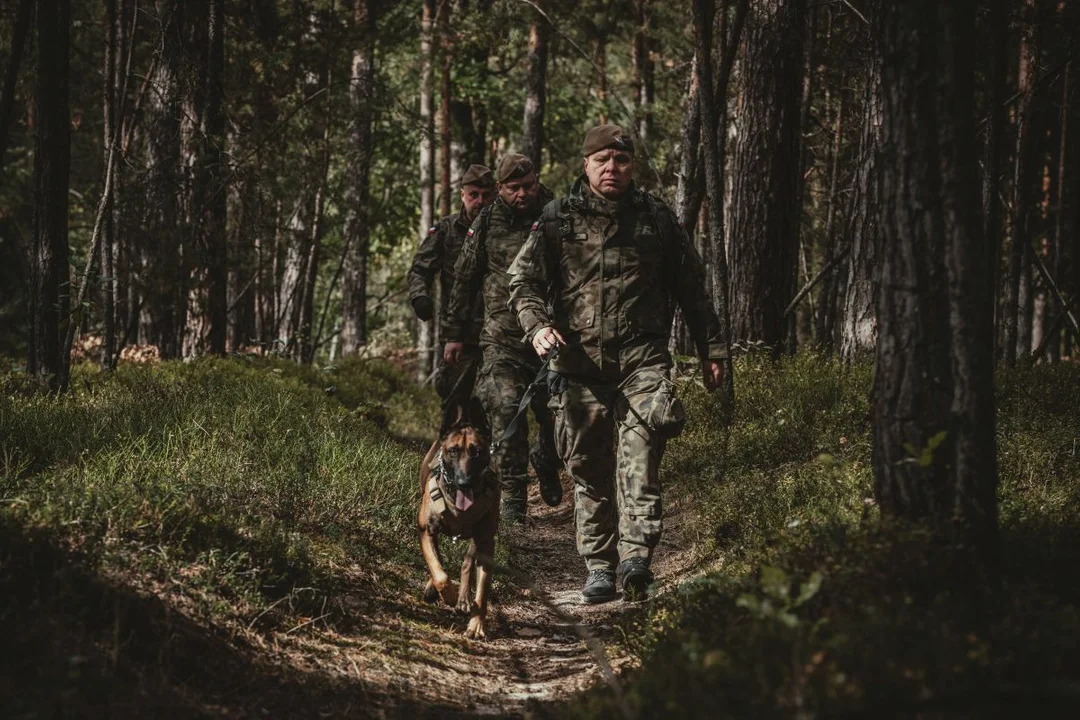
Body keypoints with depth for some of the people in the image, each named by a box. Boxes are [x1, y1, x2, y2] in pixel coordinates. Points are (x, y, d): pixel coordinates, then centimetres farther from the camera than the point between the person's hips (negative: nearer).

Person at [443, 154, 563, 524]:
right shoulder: (487, 225, 4)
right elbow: (464, 281, 11)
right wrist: (453, 333, 12)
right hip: (503, 337, 0)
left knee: (557, 414, 6)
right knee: (506, 412, -13)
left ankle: (545, 463, 38)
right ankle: (513, 494, -5)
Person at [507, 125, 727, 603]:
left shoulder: (656, 219, 11)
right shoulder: (558, 219, 7)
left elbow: (692, 290, 18)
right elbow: (523, 280, 3)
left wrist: (711, 350, 17)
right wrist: (537, 325, -16)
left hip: (643, 359, -1)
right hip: (579, 363, 1)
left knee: (639, 457, -19)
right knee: (588, 470, 5)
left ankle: (635, 558, -24)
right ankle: (599, 568, 12)